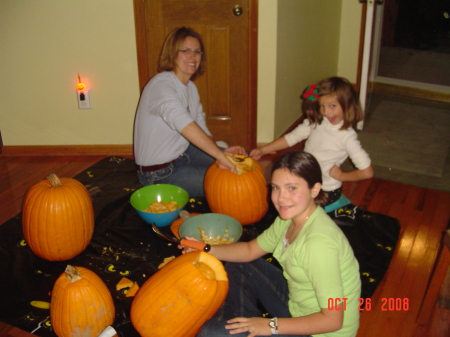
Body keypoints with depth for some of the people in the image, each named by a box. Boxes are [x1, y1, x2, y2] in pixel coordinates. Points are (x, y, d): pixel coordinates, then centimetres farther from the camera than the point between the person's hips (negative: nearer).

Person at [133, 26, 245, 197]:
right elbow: (182, 122, -44)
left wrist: (220, 152, -16)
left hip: (184, 152, 9)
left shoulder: (191, 87, 5)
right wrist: (219, 155, -50)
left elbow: (201, 129, 4)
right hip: (160, 173, -9)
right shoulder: (161, 84, -25)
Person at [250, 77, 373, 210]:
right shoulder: (315, 122, -4)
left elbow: (367, 172, -21)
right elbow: (292, 137, 2)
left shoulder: (347, 136, -20)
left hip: (326, 193, -6)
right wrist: (262, 150, -3)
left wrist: (341, 176, -10)